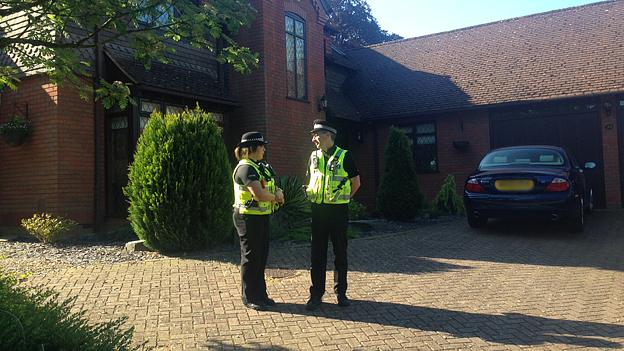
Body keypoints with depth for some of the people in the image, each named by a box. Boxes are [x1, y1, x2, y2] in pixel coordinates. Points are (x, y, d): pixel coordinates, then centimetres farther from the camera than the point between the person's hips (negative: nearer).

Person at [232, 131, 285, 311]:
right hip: (248, 218, -9)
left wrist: (278, 192, -9)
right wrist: (275, 198, -8)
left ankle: (260, 294, 26)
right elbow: (259, 194, -26)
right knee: (251, 257, 1)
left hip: (262, 217, 9)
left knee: (262, 256, 14)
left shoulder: (262, 166, 13)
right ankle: (249, 297, 13)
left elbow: (274, 187, 15)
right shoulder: (246, 168, -17)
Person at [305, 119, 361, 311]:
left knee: (340, 253, 6)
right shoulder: (314, 156, 7)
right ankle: (316, 294, 13)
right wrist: (310, 192, 6)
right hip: (318, 210, 4)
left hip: (339, 211, -3)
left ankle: (341, 292, 19)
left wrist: (344, 198, 4)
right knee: (317, 254, 5)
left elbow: (356, 182, 3)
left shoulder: (344, 156, -6)